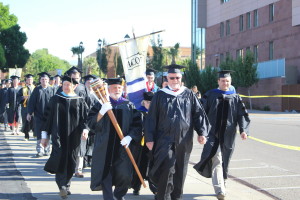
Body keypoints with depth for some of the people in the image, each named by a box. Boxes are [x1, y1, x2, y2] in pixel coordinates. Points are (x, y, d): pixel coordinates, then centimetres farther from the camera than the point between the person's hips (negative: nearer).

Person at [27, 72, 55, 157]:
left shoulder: (52, 90, 4)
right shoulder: (37, 89, 3)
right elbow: (31, 102, 3)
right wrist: (29, 113, -2)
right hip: (39, 115, 0)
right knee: (39, 134, -2)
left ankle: (47, 150, 16)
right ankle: (40, 150, 1)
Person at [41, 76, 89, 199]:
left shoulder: (80, 101, 5)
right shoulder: (55, 99, 5)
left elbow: (85, 118, 3)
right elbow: (47, 117, 7)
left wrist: (85, 129, -17)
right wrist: (45, 135, 4)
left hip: (73, 137, 1)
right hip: (58, 136, -1)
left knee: (70, 161, 7)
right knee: (60, 159, -16)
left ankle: (66, 185, 22)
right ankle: (62, 186, -13)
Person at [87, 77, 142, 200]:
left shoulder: (129, 106, 9)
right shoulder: (101, 105, 6)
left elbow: (137, 124, 2)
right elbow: (91, 123, -4)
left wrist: (130, 137, -15)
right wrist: (101, 112, -19)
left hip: (123, 147, 1)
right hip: (105, 146, -1)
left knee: (124, 174, -2)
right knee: (106, 173, -1)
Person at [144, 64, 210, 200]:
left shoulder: (188, 94, 8)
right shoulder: (160, 95, 3)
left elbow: (198, 113, 6)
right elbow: (151, 118, 2)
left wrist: (202, 132, -6)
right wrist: (149, 138, -4)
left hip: (183, 140, 3)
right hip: (165, 139, -2)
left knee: (180, 171, 10)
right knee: (167, 168, -13)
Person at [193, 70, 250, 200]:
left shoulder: (236, 98, 8)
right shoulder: (210, 95, 2)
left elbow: (242, 115, 2)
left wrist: (243, 129, -12)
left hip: (228, 135, 3)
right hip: (213, 133, -3)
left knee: (224, 161, 12)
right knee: (216, 160, -12)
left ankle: (221, 183, 31)